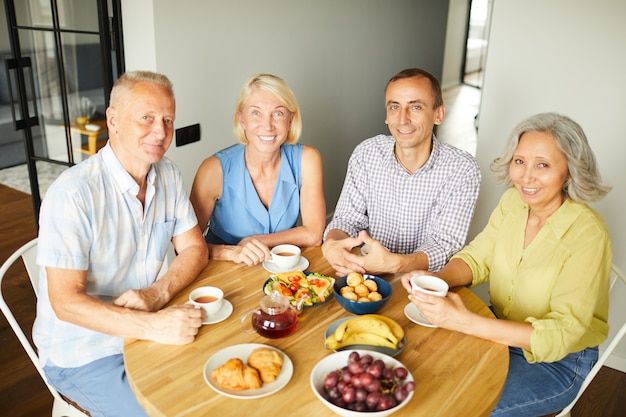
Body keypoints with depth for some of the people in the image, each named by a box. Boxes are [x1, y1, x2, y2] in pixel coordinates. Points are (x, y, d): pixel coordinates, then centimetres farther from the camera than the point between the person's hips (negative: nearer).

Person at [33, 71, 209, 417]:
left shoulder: (168, 175, -1)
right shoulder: (72, 194, -22)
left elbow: (194, 249, 1)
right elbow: (66, 301, -23)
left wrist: (158, 293, -18)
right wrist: (152, 326, -35)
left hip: (149, 330, 6)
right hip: (83, 355, -5)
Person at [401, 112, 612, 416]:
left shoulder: (587, 235, -26)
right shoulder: (512, 202, -8)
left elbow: (561, 334, -28)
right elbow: (477, 258, -1)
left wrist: (466, 322, -39)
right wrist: (435, 280, -25)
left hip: (560, 360, -5)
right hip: (502, 331, 5)